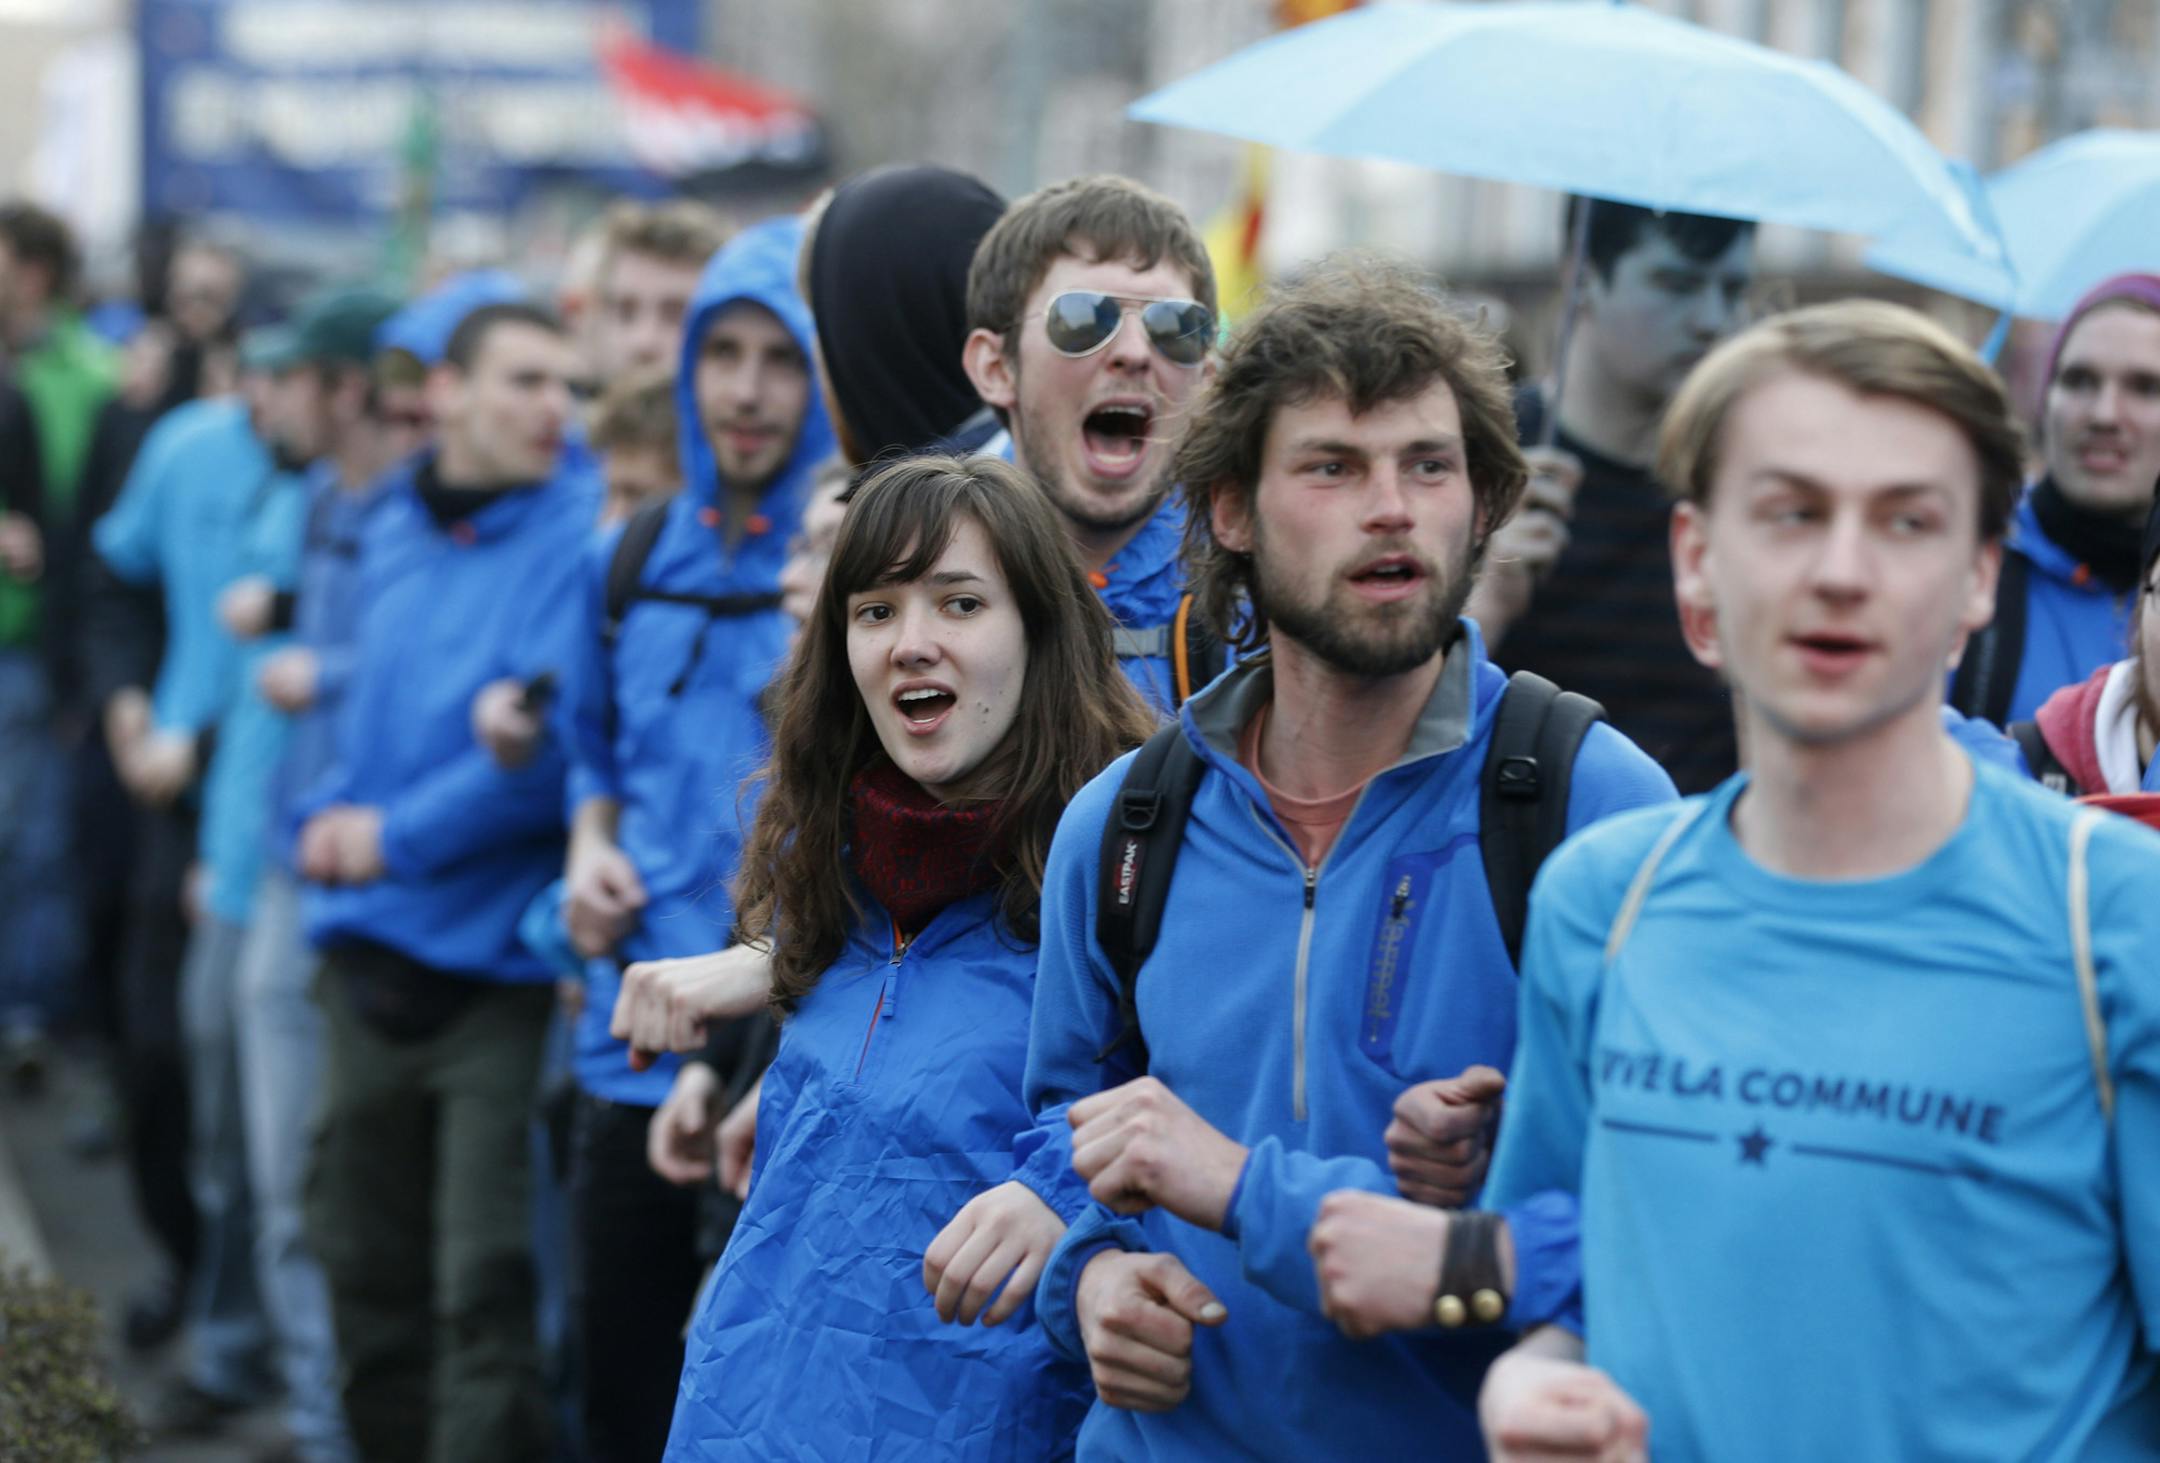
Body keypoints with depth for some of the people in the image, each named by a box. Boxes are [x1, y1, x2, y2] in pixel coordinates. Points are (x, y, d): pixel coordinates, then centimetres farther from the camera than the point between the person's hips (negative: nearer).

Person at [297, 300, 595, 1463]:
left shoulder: (579, 538, -10)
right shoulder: (392, 532, 11)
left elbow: (559, 746, -18)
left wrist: (400, 835, -12)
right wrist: (327, 819, 0)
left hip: (496, 962, -7)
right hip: (370, 951, 7)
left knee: (484, 1285, -8)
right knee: (367, 1266, 16)